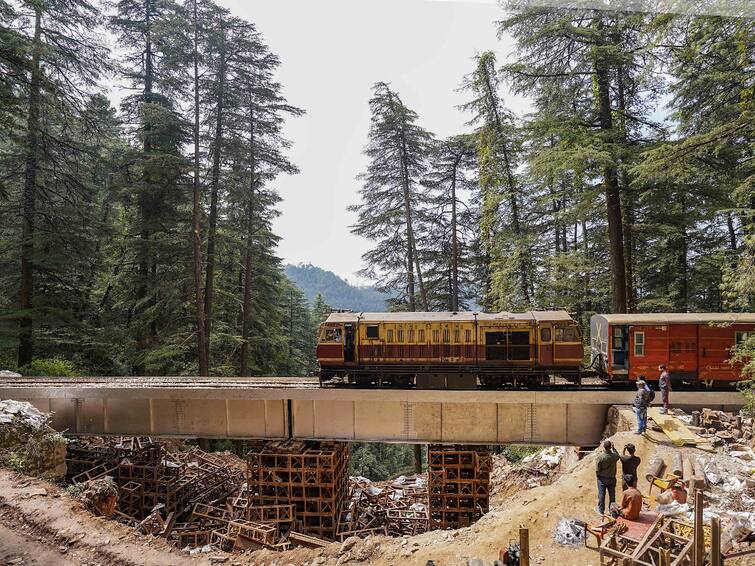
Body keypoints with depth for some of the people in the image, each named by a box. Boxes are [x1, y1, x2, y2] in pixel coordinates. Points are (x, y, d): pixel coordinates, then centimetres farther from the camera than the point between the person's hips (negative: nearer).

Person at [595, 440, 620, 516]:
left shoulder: (600, 456, -22)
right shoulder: (614, 456, -14)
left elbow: (597, 469, -16)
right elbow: (618, 456, 15)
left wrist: (598, 477, 1)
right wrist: (613, 448, 19)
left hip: (602, 478, -3)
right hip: (612, 478, 3)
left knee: (601, 495, 10)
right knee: (612, 495, 17)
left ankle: (601, 510, 21)